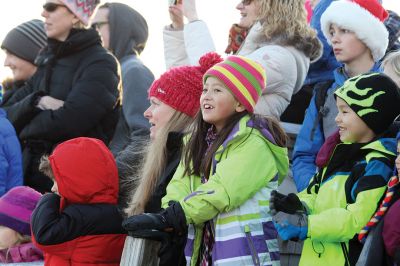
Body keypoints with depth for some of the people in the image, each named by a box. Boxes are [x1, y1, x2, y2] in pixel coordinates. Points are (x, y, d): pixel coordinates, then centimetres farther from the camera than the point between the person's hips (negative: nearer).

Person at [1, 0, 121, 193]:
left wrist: (25, 129, 0)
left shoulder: (100, 64, -6)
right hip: (33, 174, 7)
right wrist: (37, 102, -11)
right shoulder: (47, 61, 18)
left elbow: (66, 122, -18)